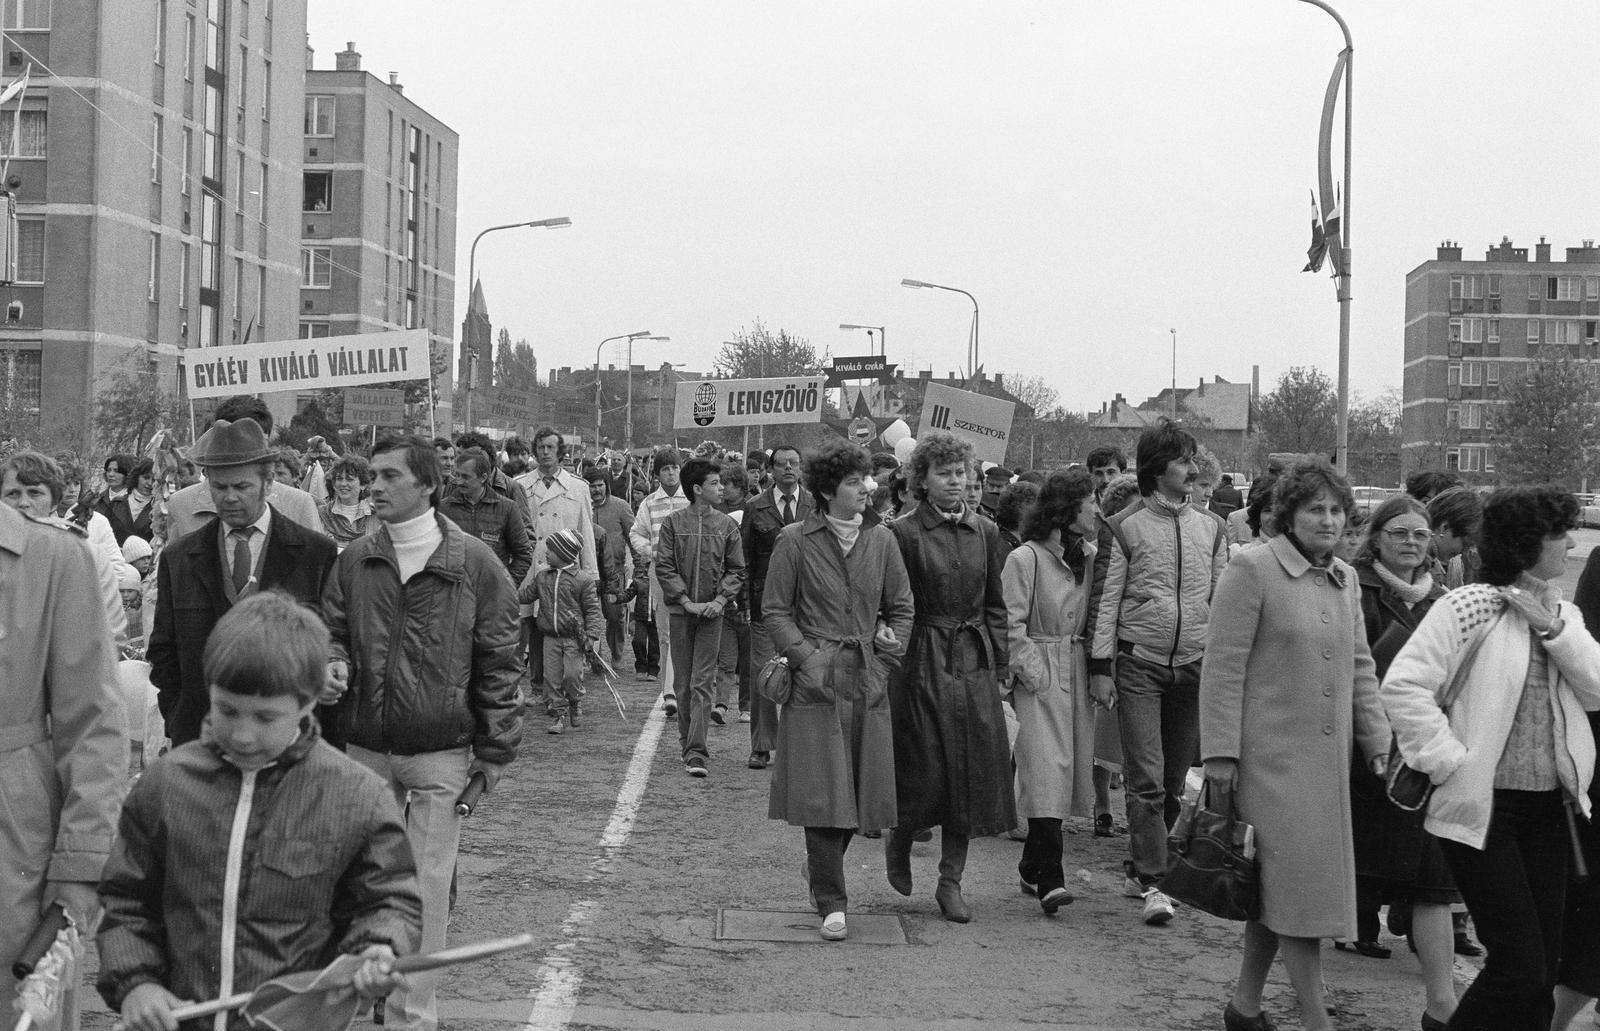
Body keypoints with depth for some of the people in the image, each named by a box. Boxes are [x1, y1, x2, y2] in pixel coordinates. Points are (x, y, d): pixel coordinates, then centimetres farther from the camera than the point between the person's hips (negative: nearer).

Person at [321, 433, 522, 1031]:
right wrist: (331, 666, -11)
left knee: (427, 890, 0)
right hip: (365, 749, 3)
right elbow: (333, 634, 13)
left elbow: (498, 662, -1)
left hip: (441, 752, -3)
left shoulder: (473, 564, -5)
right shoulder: (354, 562, 3)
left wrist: (496, 749, -3)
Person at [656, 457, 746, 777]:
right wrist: (686, 601, -10)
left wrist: (720, 600, -8)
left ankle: (696, 752, -12)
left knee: (703, 683, -7)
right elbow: (663, 567, -1)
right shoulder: (673, 523, 1)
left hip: (712, 611, 0)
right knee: (682, 682, 7)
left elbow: (736, 570, 7)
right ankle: (687, 741, 21)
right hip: (681, 610, 0)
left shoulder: (727, 526, 5)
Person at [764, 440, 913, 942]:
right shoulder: (794, 542, -1)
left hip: (868, 680, 4)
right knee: (822, 791, -7)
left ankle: (819, 866, 31)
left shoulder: (881, 541, 9)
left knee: (866, 787, 5)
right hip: (816, 681, -4)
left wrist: (890, 652, 2)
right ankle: (831, 903, 0)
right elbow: (774, 610, 0)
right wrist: (806, 657, -10)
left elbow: (901, 608, 16)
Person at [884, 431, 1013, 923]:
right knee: (925, 772, -4)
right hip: (921, 662, -4)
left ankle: (951, 880, 13)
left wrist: (998, 667, 6)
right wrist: (895, 660, -10)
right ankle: (898, 841, 27)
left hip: (974, 663, 4)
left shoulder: (985, 533, 9)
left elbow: (996, 605, 12)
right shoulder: (903, 534, -5)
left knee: (971, 772, 3)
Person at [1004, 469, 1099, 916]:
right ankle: (1049, 879, -13)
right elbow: (1012, 626, -8)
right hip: (1040, 677, -6)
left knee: (1069, 771, 7)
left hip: (1078, 677, 6)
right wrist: (1033, 673, -12)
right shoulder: (1024, 559, -7)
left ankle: (1033, 868, 19)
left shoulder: (1089, 557, 11)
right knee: (1047, 770, -12)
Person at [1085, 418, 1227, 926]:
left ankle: (1138, 866, 22)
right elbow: (1104, 600, -2)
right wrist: (1100, 667, -6)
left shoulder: (1210, 527, 10)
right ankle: (1151, 884, -8)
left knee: (1174, 780, 8)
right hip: (1139, 665, -4)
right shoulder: (1122, 528, -2)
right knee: (1147, 778, -9)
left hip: (1194, 667, 4)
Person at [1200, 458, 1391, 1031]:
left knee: (1276, 892, 12)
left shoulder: (1346, 580, 13)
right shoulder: (1252, 570, -9)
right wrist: (1220, 753, -14)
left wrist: (1376, 739, 11)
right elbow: (1222, 667, -11)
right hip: (1271, 757, -7)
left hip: (1329, 759, 7)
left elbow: (1359, 667, 19)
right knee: (1299, 885, -8)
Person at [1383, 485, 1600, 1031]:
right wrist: (1450, 761, -17)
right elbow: (1403, 685, -16)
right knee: (1519, 964, -9)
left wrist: (1553, 629, -9)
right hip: (1484, 808, -7)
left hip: (1551, 806, 7)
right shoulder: (1468, 606, -10)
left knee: (1544, 965, 9)